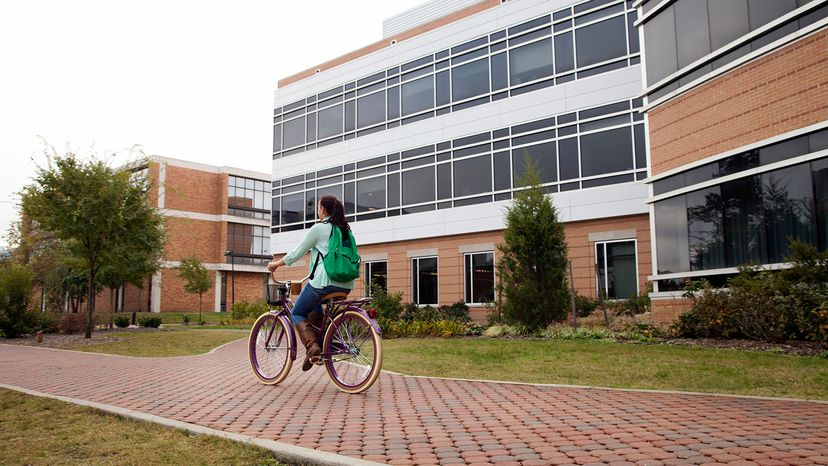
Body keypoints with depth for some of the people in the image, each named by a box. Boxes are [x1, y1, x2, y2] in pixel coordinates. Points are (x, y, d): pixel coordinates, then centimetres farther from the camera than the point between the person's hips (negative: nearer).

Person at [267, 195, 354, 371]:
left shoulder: (319, 228, -4)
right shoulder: (345, 229, 15)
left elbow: (296, 254, 0)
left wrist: (276, 264, 15)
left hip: (324, 282, -7)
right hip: (346, 285, 7)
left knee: (297, 313, 13)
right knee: (314, 308, 32)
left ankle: (312, 348, -9)